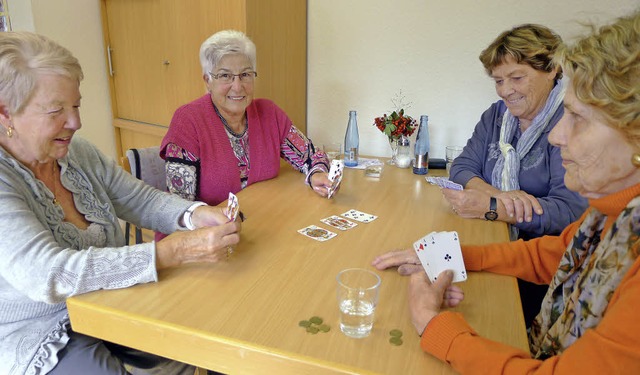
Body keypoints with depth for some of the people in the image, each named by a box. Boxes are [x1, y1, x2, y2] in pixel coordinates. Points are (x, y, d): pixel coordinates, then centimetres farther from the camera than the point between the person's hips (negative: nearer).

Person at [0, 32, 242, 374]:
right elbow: (47, 274, -33)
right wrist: (172, 251, -42)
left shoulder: (78, 152, -3)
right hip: (39, 339, -5)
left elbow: (142, 199, 0)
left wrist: (195, 215, -22)